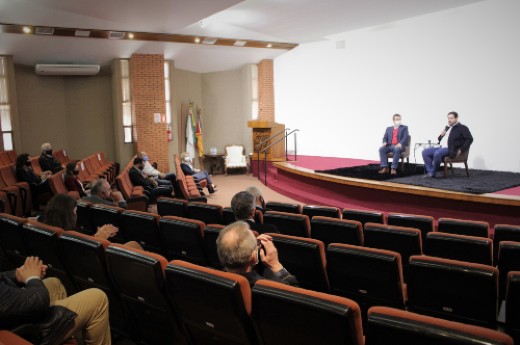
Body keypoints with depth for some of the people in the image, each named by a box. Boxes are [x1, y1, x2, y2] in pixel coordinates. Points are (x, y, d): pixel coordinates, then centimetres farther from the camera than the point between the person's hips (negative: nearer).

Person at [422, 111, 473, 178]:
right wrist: (441, 135, 4)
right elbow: (440, 139, 28)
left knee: (437, 153, -35)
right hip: (441, 147, 8)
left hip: (450, 149, -8)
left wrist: (461, 150, -15)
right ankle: (430, 171, -12)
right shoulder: (447, 127, 24)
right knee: (425, 152, -7)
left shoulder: (462, 128, 2)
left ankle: (433, 173, -19)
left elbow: (469, 139, -8)